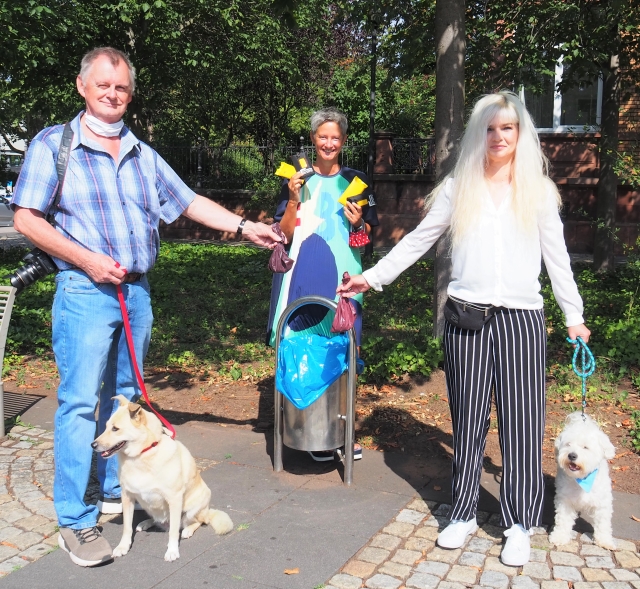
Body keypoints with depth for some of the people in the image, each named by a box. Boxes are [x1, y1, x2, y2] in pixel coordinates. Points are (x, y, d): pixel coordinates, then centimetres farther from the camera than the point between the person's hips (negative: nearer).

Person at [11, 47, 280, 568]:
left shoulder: (142, 154, 14)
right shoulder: (54, 145, -1)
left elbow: (188, 202, 17)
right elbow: (27, 218, -6)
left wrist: (245, 227, 9)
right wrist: (87, 259, -15)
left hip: (137, 291, 6)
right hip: (85, 291, -5)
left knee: (123, 397, 14)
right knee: (80, 402, -6)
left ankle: (116, 491, 28)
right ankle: (75, 521, 3)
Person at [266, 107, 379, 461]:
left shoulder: (355, 181, 9)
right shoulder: (297, 180, 5)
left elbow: (369, 236, 11)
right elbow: (284, 235, 1)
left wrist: (358, 223, -10)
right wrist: (294, 200, -13)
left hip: (344, 279, 1)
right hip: (305, 279, -1)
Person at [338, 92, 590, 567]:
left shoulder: (538, 190, 8)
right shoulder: (458, 188, 8)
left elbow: (556, 256, 11)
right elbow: (418, 241, 11)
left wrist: (574, 315, 11)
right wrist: (373, 277, 6)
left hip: (521, 318, 0)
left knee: (522, 420, 0)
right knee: (468, 419, 7)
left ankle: (521, 524, 13)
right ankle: (464, 513, 21)